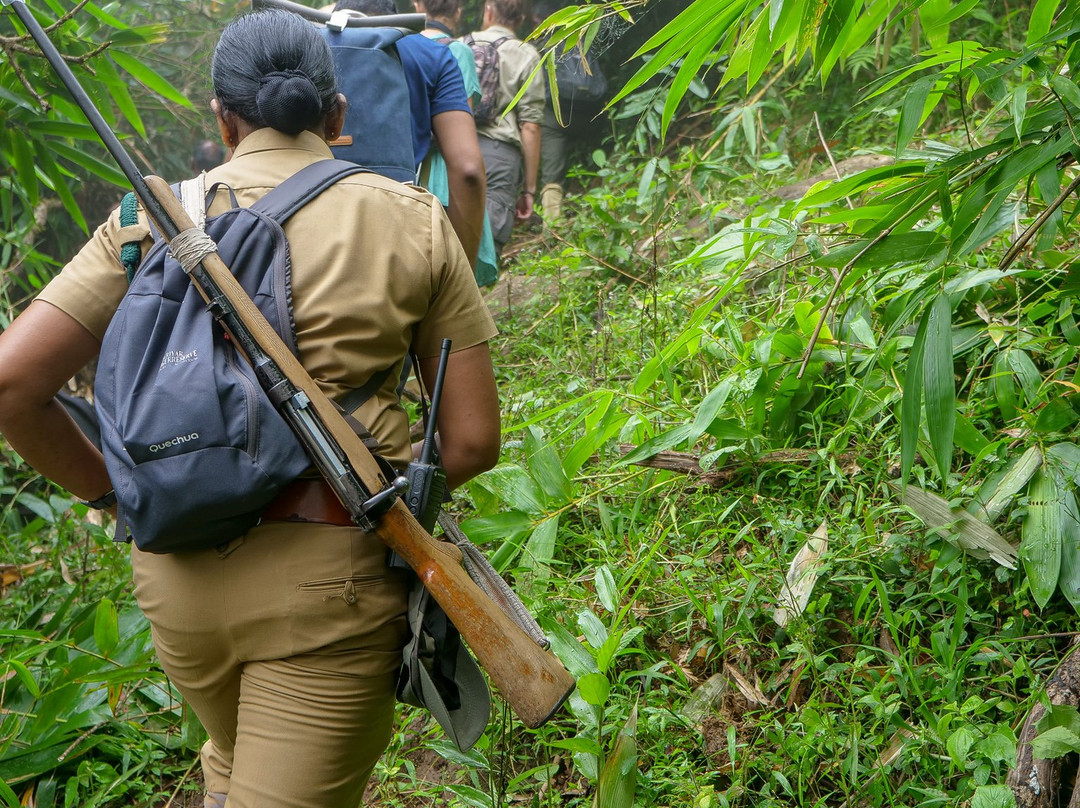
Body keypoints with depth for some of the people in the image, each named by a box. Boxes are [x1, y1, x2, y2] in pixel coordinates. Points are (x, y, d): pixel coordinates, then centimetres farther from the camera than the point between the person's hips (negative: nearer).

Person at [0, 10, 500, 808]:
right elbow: (473, 441, -2)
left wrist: (116, 491, 8)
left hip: (180, 570, 3)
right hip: (330, 576, -3)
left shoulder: (155, 217, 3)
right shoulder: (411, 222, 1)